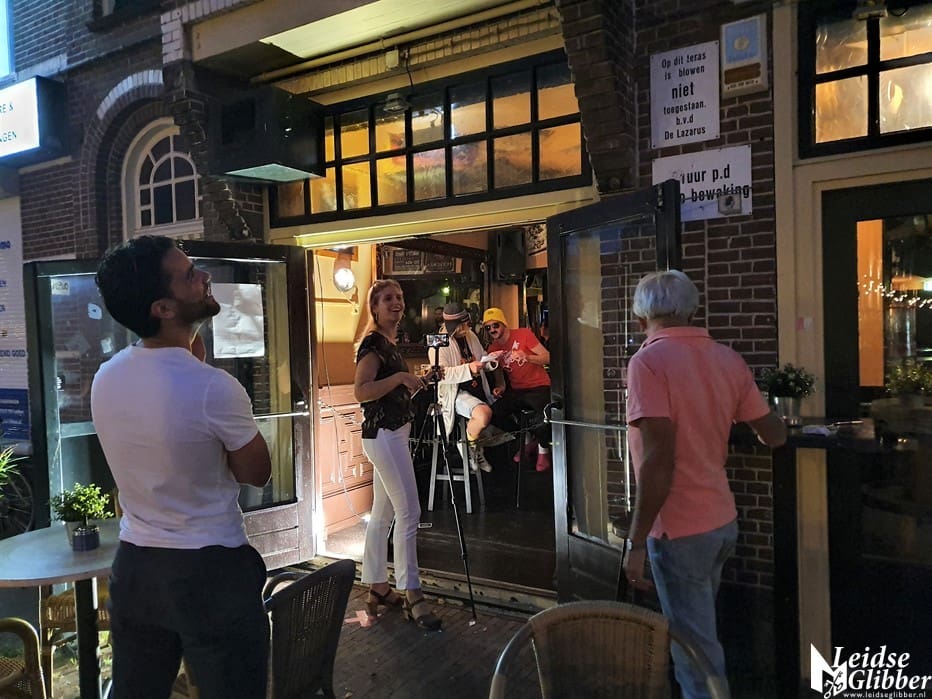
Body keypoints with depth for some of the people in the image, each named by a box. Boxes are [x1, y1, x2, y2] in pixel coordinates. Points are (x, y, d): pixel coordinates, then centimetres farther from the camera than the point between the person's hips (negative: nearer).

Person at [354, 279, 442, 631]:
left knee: (383, 513, 13)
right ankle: (412, 595, -1)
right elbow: (362, 391, -23)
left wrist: (418, 380, 13)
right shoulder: (373, 342, -12)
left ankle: (377, 589, 22)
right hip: (383, 434, -10)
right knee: (409, 513, -9)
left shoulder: (390, 342, 17)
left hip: (393, 433, 10)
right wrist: (400, 376, -25)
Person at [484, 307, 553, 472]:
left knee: (542, 417, -34)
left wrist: (526, 356, -27)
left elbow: (547, 358, -10)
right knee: (494, 413, -20)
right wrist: (500, 386, -4)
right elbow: (498, 372, 18)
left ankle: (543, 450, -2)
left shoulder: (524, 334, -7)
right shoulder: (493, 348, 8)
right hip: (517, 391, 5)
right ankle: (527, 441, 4)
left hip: (539, 387, -5)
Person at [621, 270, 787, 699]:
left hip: (680, 530, -7)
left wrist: (637, 540, -18)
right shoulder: (727, 359, 2)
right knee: (698, 635, 27)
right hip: (722, 521, 8)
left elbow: (657, 461, -24)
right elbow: (775, 435, 9)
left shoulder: (649, 361, -18)